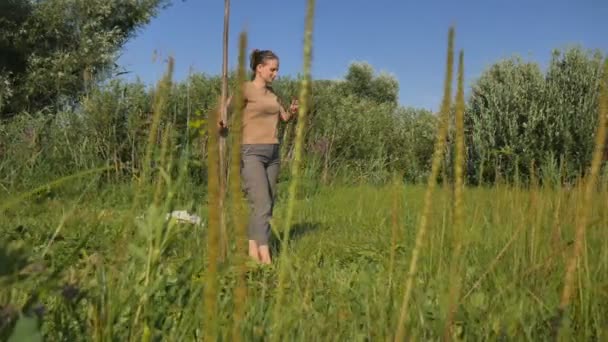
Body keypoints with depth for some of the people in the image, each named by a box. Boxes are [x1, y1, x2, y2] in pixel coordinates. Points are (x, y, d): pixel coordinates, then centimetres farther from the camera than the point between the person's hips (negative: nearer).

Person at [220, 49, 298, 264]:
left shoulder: (271, 92, 15)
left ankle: (253, 250, 15)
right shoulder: (245, 89, -7)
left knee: (268, 204, 6)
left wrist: (292, 112, 1)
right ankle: (265, 258, -15)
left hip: (272, 153, 8)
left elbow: (283, 117, 24)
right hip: (251, 153, -8)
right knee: (262, 204, -15)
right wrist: (221, 123, -42)